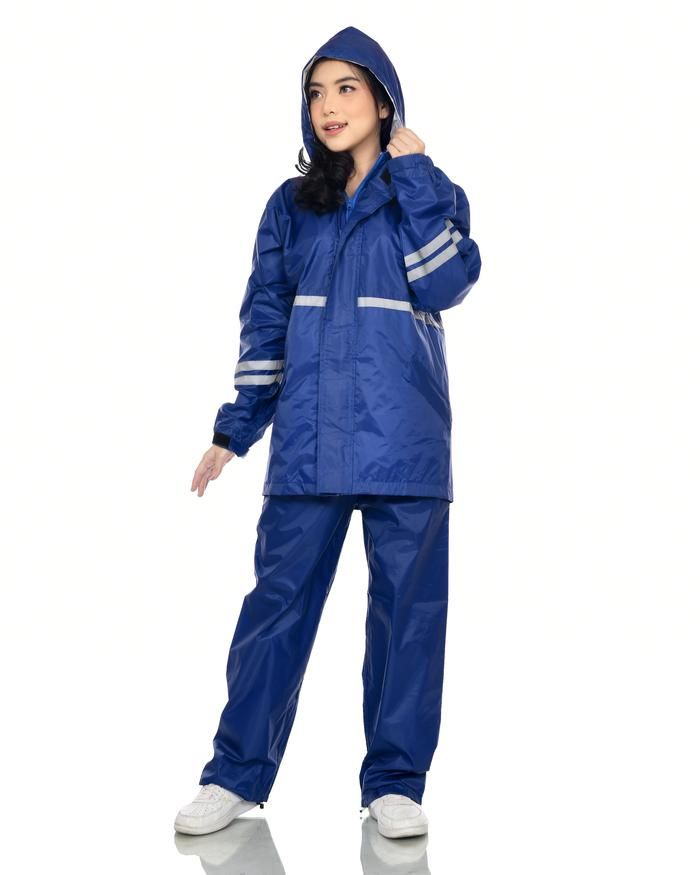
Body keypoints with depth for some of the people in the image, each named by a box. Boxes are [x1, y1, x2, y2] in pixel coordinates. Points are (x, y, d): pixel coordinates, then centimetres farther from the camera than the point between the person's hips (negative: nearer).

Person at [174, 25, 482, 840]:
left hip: (403, 438, -1)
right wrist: (236, 427, 9)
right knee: (277, 598, 1)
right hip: (308, 439, 2)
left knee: (407, 603, 1)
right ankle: (236, 774, 10)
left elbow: (443, 286, -11)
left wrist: (413, 175, -7)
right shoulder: (290, 206, 13)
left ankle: (394, 783, 12)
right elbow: (264, 322, 12)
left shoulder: (431, 193, 7)